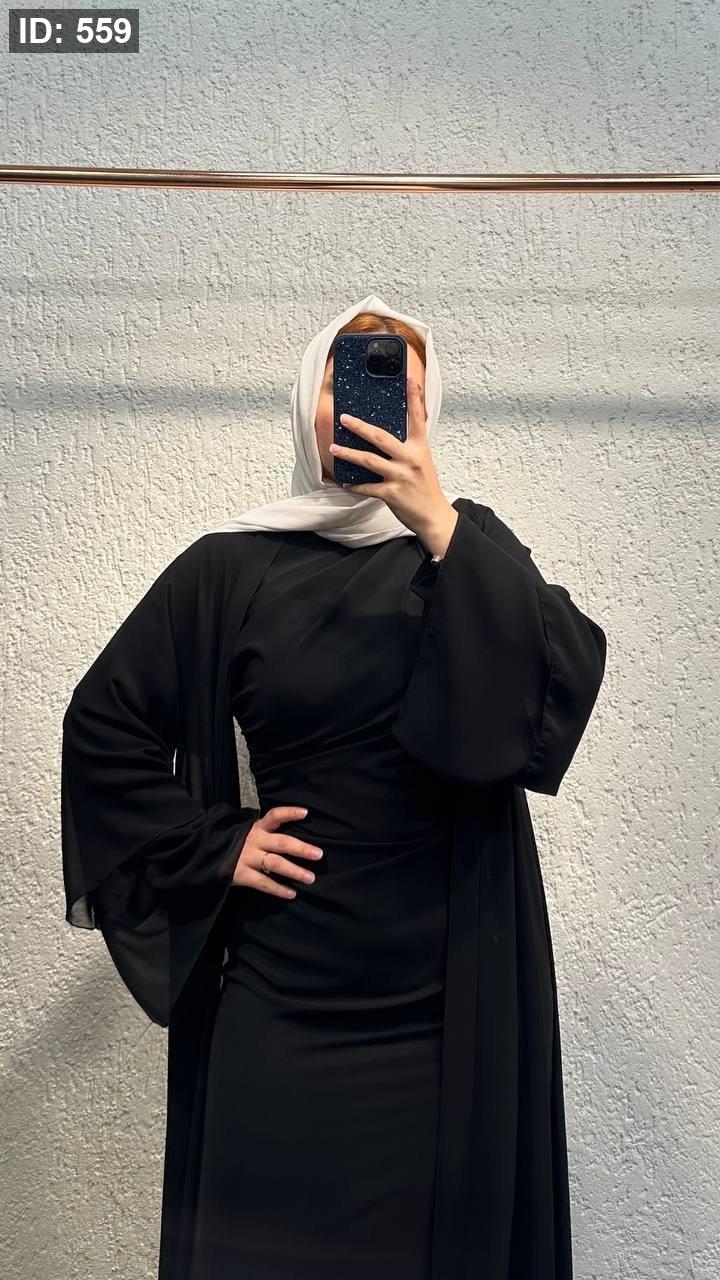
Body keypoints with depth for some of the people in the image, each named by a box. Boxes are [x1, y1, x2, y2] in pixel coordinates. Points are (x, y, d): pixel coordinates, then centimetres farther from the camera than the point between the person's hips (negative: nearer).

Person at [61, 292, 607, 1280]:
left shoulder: (469, 550, 4)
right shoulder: (231, 568, 1)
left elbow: (570, 681, -13)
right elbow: (103, 725, 4)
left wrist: (441, 527, -19)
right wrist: (214, 847, -4)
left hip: (458, 978, 1)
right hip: (285, 981, 0)